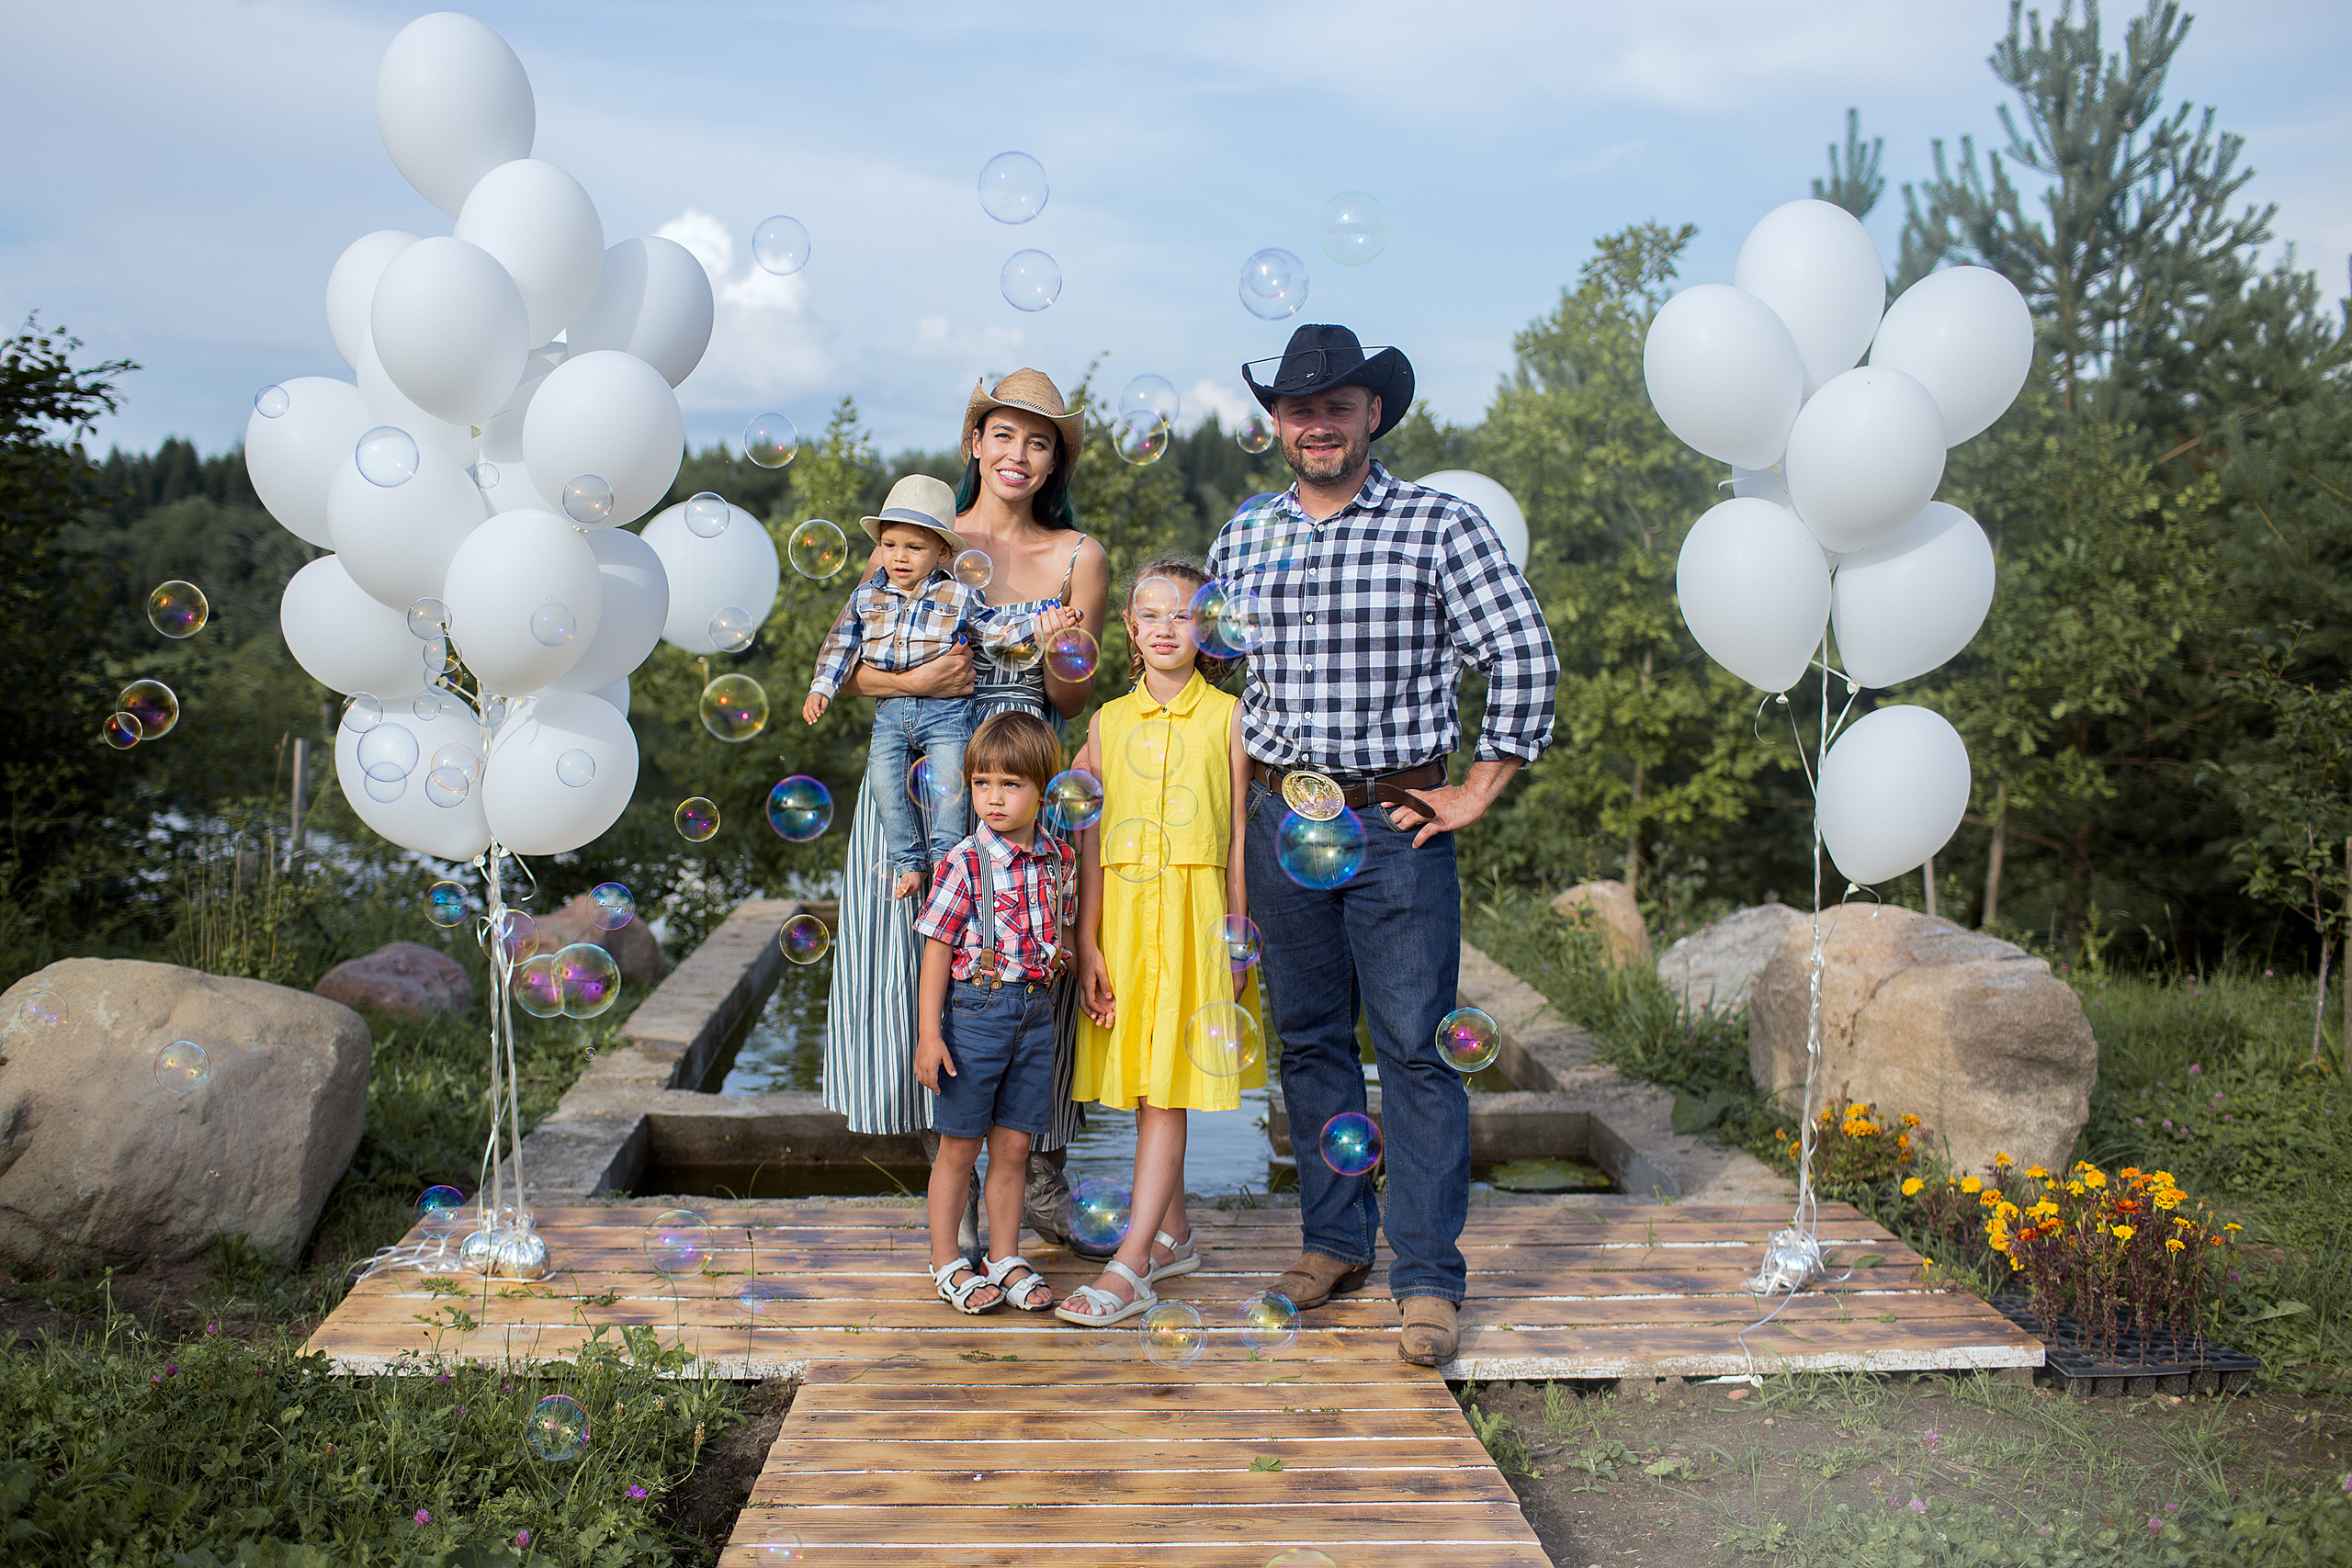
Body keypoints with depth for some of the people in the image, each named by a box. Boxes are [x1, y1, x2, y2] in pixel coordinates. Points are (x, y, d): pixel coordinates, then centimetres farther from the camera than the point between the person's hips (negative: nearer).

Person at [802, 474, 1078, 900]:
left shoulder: (958, 597, 1)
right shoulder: (866, 597, 8)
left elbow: (1000, 626, 2)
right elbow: (842, 647, 14)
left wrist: (1043, 623, -11)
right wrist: (821, 689, 6)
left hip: (946, 709, -2)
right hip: (890, 711, 3)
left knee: (948, 781, -14)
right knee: (884, 782, -7)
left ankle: (945, 857, 1)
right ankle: (908, 861, 6)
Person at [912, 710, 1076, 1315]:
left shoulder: (1059, 860, 3)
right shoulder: (965, 863, -11)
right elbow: (938, 947, -10)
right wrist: (929, 1033, -12)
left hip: (1037, 1010, 4)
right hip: (976, 1008, -4)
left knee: (1013, 1146, 12)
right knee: (960, 1147, 7)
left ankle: (1005, 1258, 25)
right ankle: (947, 1262, 21)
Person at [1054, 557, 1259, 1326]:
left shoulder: (1227, 717, 1)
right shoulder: (1109, 723, 8)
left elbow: (1240, 834, 1)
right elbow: (1091, 838, 6)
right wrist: (1088, 944, 1)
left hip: (1195, 912, -3)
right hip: (1123, 911, 3)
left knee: (1167, 1091, -6)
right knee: (1141, 1087, 10)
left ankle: (1129, 1267, -8)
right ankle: (1173, 1234, 26)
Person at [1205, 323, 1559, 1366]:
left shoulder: (1440, 526, -3)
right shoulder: (1240, 541, 9)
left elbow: (1525, 658, -4)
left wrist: (1479, 792, -6)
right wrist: (1236, 812, 12)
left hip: (1396, 823, -4)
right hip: (1279, 821, 4)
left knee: (1413, 1047, -2)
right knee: (1307, 1040, 11)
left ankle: (1427, 1278, 6)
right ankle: (1335, 1241, 25)